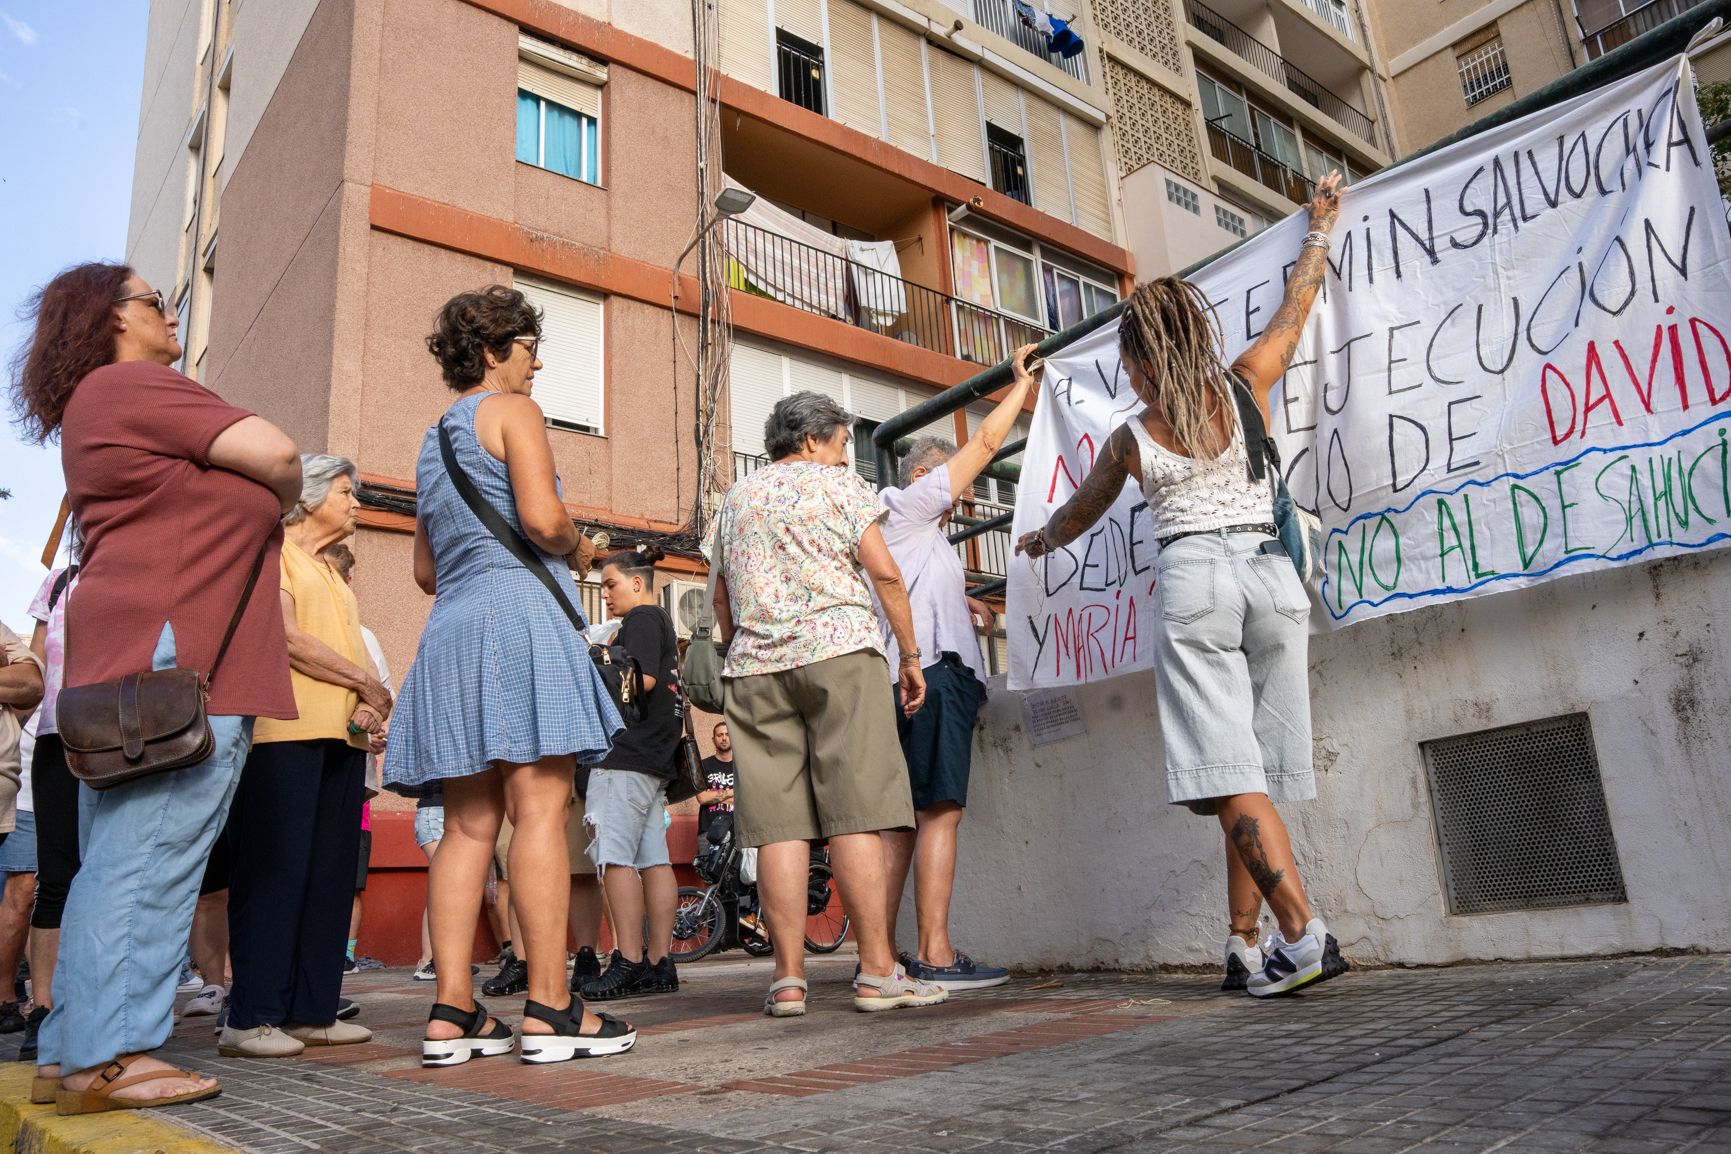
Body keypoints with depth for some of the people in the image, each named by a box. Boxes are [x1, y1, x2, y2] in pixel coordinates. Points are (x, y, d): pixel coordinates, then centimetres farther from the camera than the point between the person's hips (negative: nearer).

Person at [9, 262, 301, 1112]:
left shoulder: (95, 407, 27)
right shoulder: (133, 385, -5)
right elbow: (277, 456, -12)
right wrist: (276, 499, 8)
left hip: (132, 669, 11)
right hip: (175, 657, -11)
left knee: (119, 863, 12)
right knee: (150, 860, -9)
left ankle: (71, 1054, 17)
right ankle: (107, 1054, -6)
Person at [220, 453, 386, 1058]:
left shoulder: (330, 572, 25)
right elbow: (285, 637, -12)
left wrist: (368, 705, -2)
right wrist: (368, 683, -8)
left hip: (341, 735, 8)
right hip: (284, 732, -8)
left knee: (330, 873, 5)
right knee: (274, 871, -7)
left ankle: (311, 1010, 10)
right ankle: (251, 1018, -2)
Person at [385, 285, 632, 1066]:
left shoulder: (433, 439, 26)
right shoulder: (512, 411, 1)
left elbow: (425, 569, 26)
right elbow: (543, 519, -15)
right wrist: (575, 546, 4)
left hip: (452, 624, 8)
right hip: (519, 612, -8)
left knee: (469, 823, 4)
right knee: (540, 810, -11)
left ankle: (452, 1012, 2)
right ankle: (549, 1009, -11)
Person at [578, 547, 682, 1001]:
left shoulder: (641, 619, -4)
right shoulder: (663, 623, 25)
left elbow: (642, 678, -17)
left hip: (627, 754, -10)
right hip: (655, 758, 10)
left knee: (616, 857, -10)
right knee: (654, 859, 6)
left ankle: (629, 964, -12)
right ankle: (660, 963, 6)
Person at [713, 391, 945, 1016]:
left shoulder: (734, 500, 23)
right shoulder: (838, 485, 8)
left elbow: (722, 599, 24)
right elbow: (884, 571, -2)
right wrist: (910, 654, 3)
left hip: (753, 665, 5)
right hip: (838, 649, -4)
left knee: (779, 822, 1)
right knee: (855, 812, -6)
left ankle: (788, 977, 0)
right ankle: (877, 971, -5)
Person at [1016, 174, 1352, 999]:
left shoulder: (1131, 439, 6)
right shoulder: (1246, 385, 10)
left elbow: (1079, 515, 23)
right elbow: (1297, 301, 26)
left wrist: (1040, 541, 45)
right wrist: (1320, 223, 43)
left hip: (1193, 582, -3)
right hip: (1272, 575, 4)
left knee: (1232, 774, -7)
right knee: (1257, 771, 6)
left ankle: (1303, 937, -16)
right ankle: (1244, 946, 10)